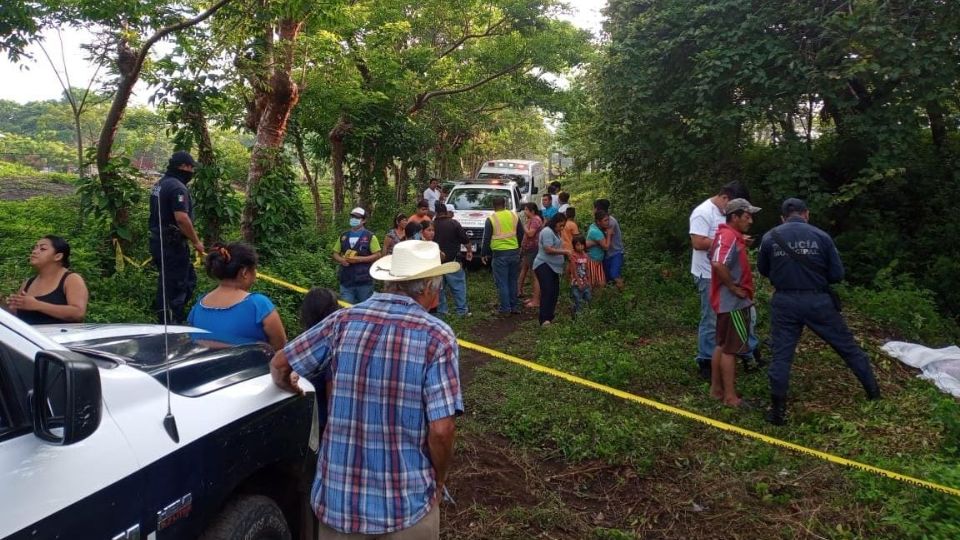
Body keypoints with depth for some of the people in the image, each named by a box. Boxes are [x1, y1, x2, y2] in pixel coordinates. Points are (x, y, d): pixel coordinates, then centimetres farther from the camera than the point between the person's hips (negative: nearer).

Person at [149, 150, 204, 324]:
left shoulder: (159, 185, 15)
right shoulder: (177, 187, -17)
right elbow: (181, 218, -27)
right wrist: (196, 241, -18)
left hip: (158, 240, 10)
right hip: (173, 244, -10)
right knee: (176, 284, -1)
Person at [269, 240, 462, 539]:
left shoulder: (343, 321, -4)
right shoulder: (437, 337, -14)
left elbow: (279, 364, 5)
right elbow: (441, 429, -19)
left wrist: (291, 388, 28)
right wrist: (438, 480, 0)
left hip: (338, 493, 3)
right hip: (407, 502, -2)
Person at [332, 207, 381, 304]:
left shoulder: (370, 237, -1)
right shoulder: (343, 236, 12)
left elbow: (377, 255, -7)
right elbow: (335, 254, 17)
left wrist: (359, 259, -17)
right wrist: (341, 260, -5)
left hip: (364, 281, -3)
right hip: (346, 281, 4)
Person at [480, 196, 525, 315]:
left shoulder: (491, 219, -6)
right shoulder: (514, 216, 6)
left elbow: (486, 238, -3)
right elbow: (521, 234, 12)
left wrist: (483, 254, 6)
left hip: (499, 254, -4)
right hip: (514, 253, 4)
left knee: (502, 283, 2)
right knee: (513, 281, 15)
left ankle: (505, 308, 2)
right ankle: (515, 306, 18)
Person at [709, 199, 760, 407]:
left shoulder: (730, 235, 12)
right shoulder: (729, 236, -20)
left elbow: (718, 261, 25)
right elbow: (719, 264, -35)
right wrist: (733, 287, -23)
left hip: (729, 301, 10)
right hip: (733, 302, -10)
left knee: (722, 345, 15)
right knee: (731, 349, -3)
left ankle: (716, 389, 24)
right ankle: (730, 396, 5)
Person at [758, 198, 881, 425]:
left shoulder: (769, 237, -2)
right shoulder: (821, 236, -4)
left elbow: (763, 270, 11)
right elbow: (837, 274, -1)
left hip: (785, 303, 0)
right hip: (818, 301, 0)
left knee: (781, 354, 5)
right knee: (847, 346, 16)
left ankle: (778, 409, 5)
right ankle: (873, 391, 30)